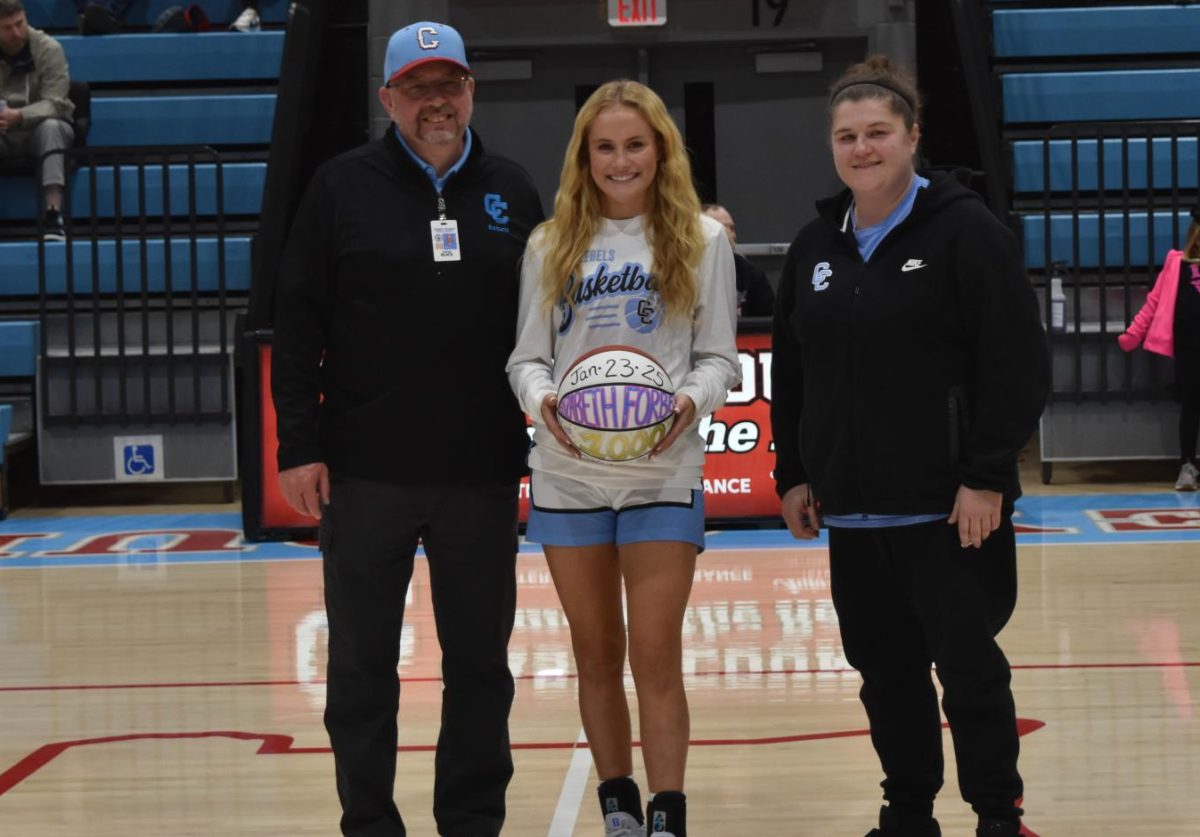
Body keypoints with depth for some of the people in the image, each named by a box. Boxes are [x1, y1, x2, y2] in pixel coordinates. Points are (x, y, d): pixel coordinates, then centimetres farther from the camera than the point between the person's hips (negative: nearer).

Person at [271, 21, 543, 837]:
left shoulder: (510, 190, 7)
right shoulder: (343, 188, 0)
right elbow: (298, 324, -2)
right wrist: (299, 446, -7)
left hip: (482, 473, 2)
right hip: (365, 471, -2)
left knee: (481, 661, 9)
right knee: (362, 665, 6)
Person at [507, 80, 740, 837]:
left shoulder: (702, 240, 4)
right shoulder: (552, 245, 8)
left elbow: (721, 355, 3)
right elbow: (527, 355, 8)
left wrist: (693, 400, -18)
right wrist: (542, 398, -14)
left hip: (664, 475, -2)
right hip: (567, 476, 2)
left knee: (656, 656, -5)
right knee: (597, 655, 10)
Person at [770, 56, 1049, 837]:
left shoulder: (965, 231, -9)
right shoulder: (815, 247, 11)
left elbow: (1017, 364, -13)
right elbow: (791, 375, 17)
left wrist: (987, 476, -16)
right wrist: (794, 474, 12)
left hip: (949, 508, -6)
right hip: (853, 510, 6)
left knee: (969, 667, -1)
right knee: (885, 670, 12)